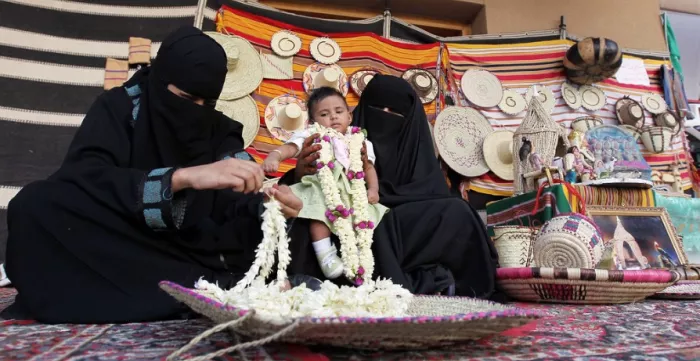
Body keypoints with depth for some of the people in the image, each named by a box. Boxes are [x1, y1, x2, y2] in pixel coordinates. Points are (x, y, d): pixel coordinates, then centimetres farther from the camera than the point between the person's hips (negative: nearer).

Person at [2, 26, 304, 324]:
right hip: (112, 256, -1)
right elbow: (81, 177, -23)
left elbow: (239, 213, -6)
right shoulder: (119, 108, -5)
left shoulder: (222, 132, 1)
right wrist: (182, 176, -37)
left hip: (194, 259, 1)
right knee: (35, 205, -29)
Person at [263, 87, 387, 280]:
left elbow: (368, 167, 18)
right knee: (318, 213, -31)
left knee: (364, 217, -16)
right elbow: (290, 147, -14)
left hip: (352, 193, 4)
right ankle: (325, 255, -22)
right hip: (321, 189, -3)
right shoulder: (311, 136, 3)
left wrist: (373, 188, 0)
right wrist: (273, 157, -36)